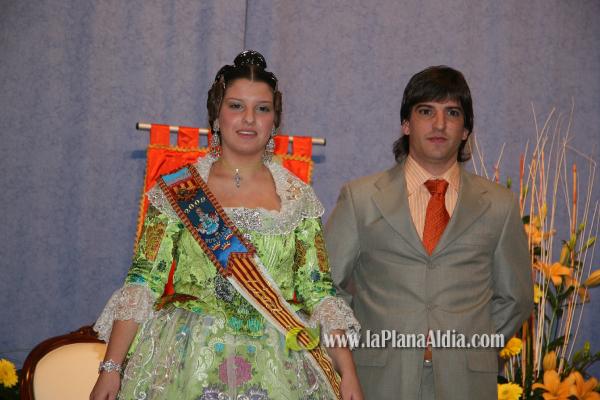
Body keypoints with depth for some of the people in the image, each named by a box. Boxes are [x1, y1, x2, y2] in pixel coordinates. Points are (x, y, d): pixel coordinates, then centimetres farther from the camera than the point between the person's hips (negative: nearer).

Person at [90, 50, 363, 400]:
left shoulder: (299, 199, 3)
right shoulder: (176, 192, -1)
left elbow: (318, 291, 2)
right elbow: (142, 284, -4)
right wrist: (111, 368, -10)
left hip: (276, 369, 2)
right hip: (186, 363, -1)